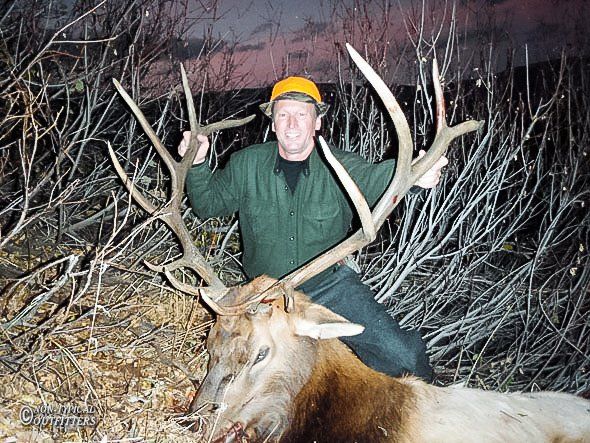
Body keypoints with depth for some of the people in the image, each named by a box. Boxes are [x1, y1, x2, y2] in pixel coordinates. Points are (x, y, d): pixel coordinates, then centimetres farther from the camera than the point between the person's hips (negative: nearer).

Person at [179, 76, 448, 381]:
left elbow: (373, 178, -30)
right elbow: (208, 204, 6)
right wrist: (197, 164, -14)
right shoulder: (246, 165, -3)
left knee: (403, 356, -15)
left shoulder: (339, 167, -10)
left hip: (332, 286, -2)